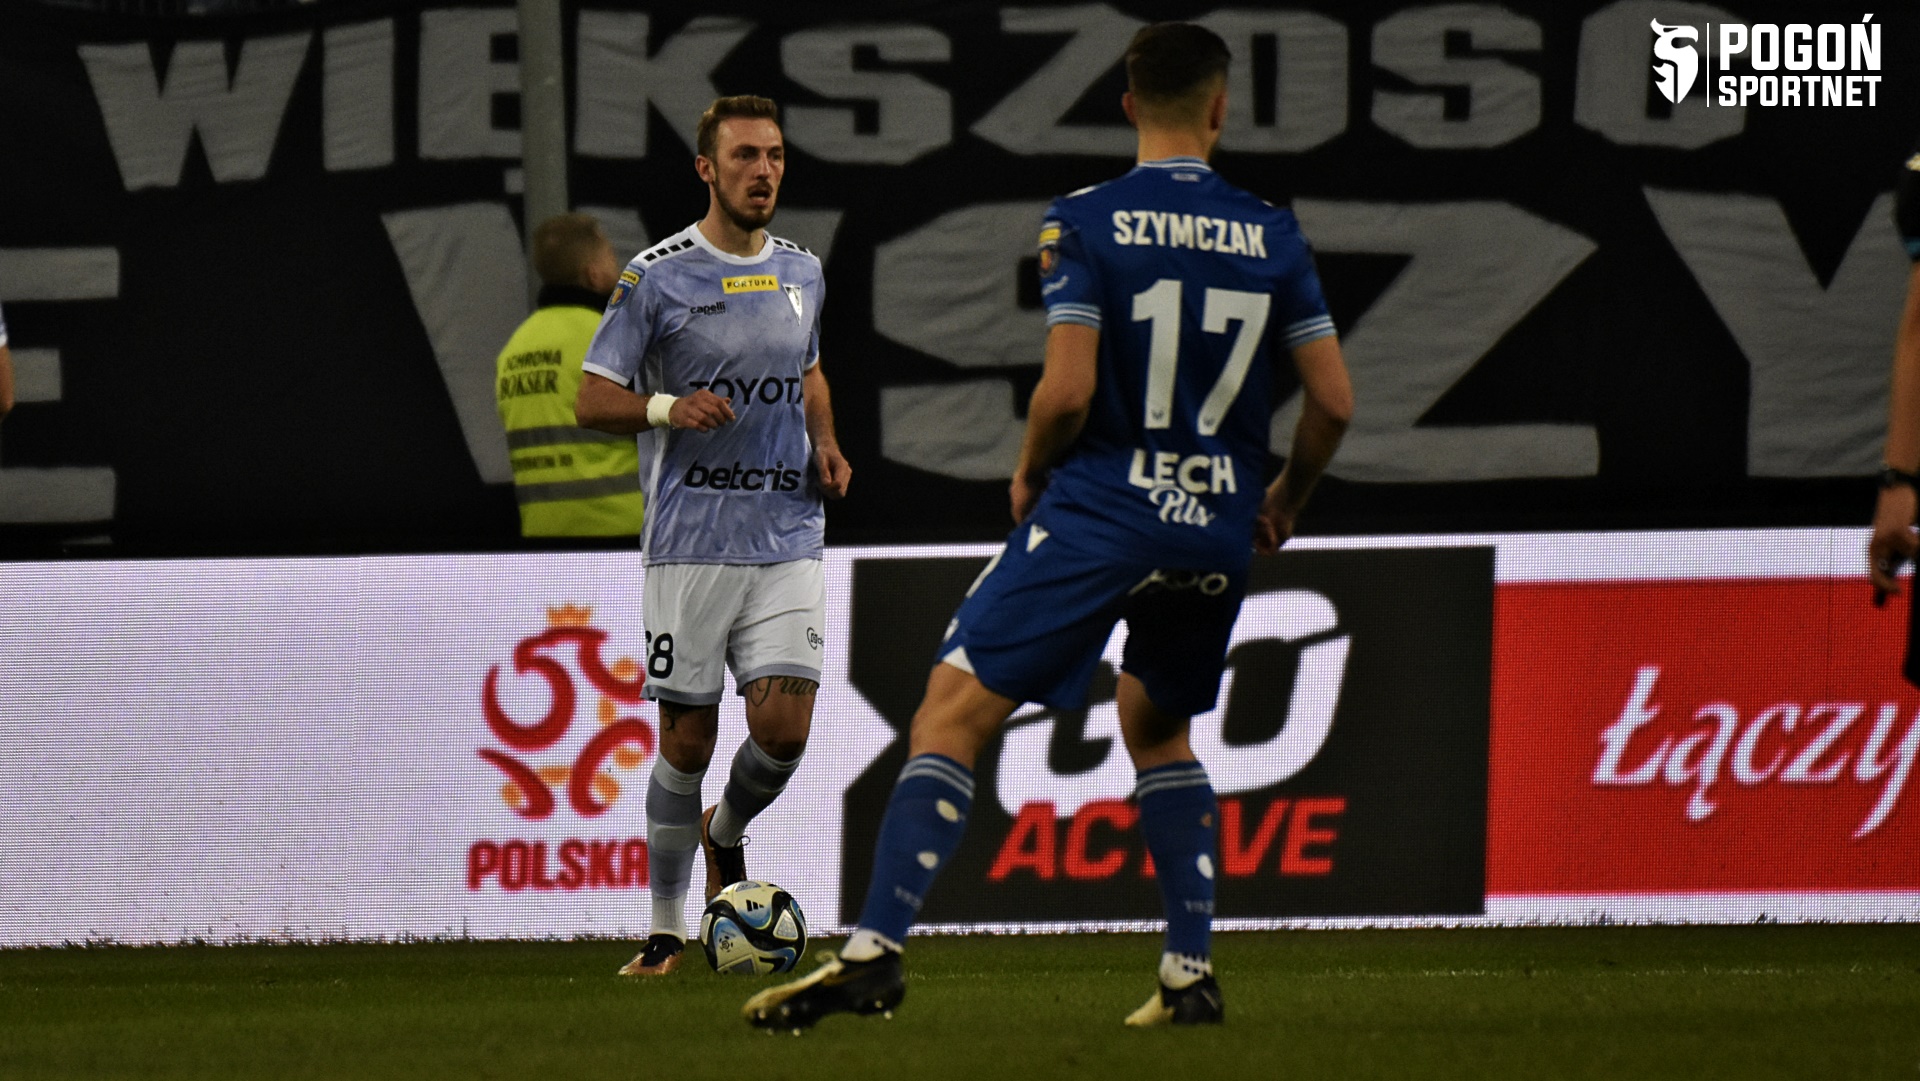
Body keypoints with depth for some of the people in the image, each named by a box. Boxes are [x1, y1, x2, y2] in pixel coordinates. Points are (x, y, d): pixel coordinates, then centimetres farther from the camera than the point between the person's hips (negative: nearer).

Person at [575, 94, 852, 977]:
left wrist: (824, 442, 10)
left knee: (783, 726, -10)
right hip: (691, 540, -3)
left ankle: (726, 834, 23)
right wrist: (667, 409, -20)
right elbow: (592, 401, -2)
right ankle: (666, 928, 13)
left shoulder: (801, 272, 12)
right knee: (687, 740, -1)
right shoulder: (656, 276, -4)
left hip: (789, 539, 3)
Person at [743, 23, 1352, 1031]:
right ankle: (1191, 973, 19)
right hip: (1217, 530, 5)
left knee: (953, 712, -4)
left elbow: (1067, 388, -16)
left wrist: (1030, 471, 5)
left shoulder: (1085, 224, -8)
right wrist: (1282, 504, 22)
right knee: (1157, 728, 26)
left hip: (1098, 510, -5)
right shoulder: (1273, 237, 4)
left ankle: (875, 950, -16)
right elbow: (1333, 399, 4)